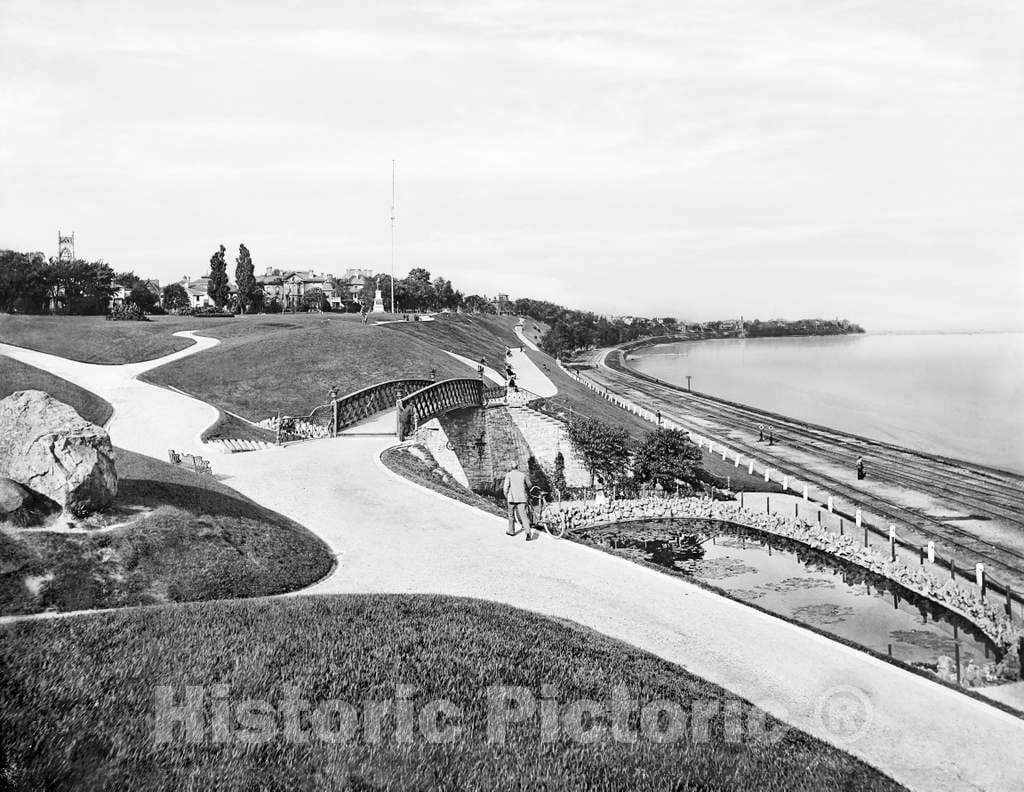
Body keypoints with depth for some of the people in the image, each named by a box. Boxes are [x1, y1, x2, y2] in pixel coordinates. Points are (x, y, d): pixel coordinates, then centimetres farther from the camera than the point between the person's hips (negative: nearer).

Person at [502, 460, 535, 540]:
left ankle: (511, 531, 30)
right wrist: (526, 493, 41)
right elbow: (529, 485, 22)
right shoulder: (523, 474, 9)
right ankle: (528, 533, -20)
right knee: (523, 515, -5)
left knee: (511, 515, 18)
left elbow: (505, 488, -8)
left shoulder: (508, 475, 0)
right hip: (522, 498, 2)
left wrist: (506, 497, 6)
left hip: (512, 498, -2)